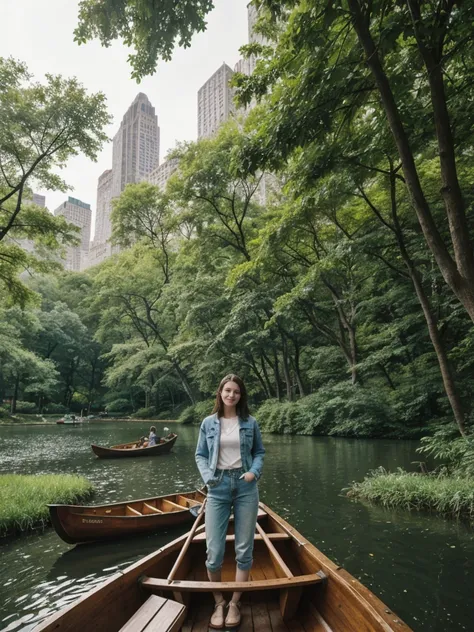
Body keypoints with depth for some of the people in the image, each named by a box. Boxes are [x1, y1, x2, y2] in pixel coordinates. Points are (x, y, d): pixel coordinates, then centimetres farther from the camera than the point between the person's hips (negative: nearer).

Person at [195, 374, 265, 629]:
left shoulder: (250, 423, 1)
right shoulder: (208, 423, 1)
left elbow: (260, 452, 8)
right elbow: (200, 455, 5)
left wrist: (254, 472, -9)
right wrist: (208, 477, -10)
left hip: (246, 486, 1)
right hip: (218, 487, 0)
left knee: (244, 549, 8)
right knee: (214, 551, 1)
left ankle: (235, 603, 27)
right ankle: (219, 602, 25)